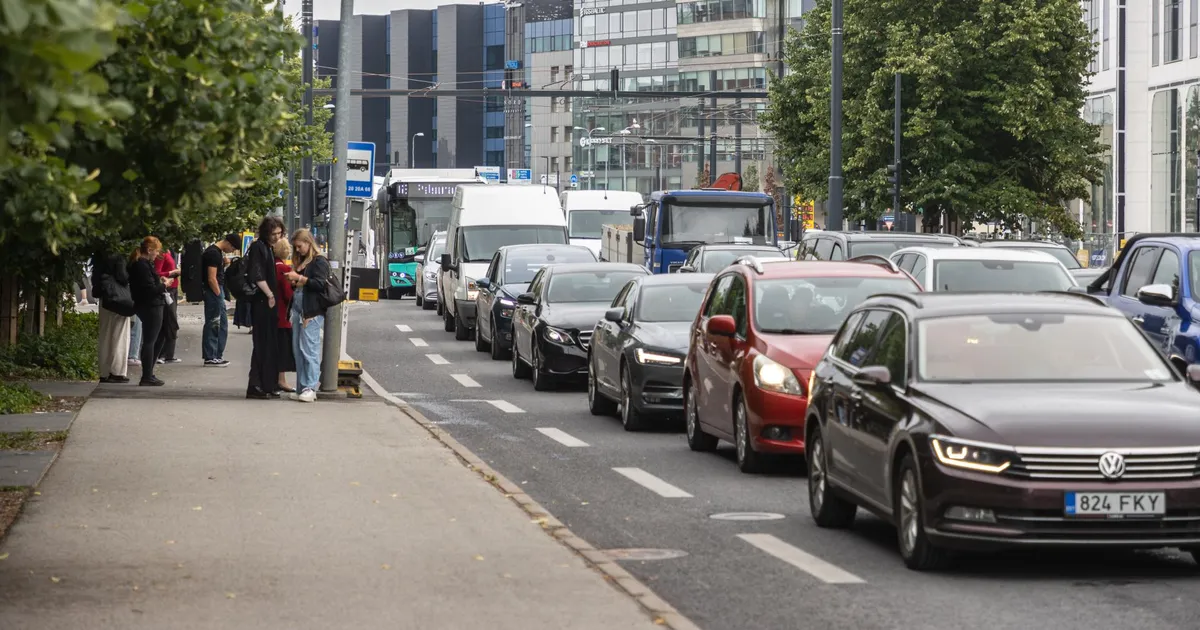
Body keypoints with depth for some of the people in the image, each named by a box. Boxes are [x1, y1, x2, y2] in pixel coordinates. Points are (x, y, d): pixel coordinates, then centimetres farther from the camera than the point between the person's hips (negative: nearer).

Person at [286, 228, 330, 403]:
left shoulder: (319, 262, -5)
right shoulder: (301, 261, 20)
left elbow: (320, 284, -15)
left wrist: (299, 278, -16)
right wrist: (293, 281, 5)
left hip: (312, 313, -9)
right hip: (298, 310, 9)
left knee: (309, 350, -10)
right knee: (298, 351, 6)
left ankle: (310, 388, -11)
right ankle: (302, 388, 10)